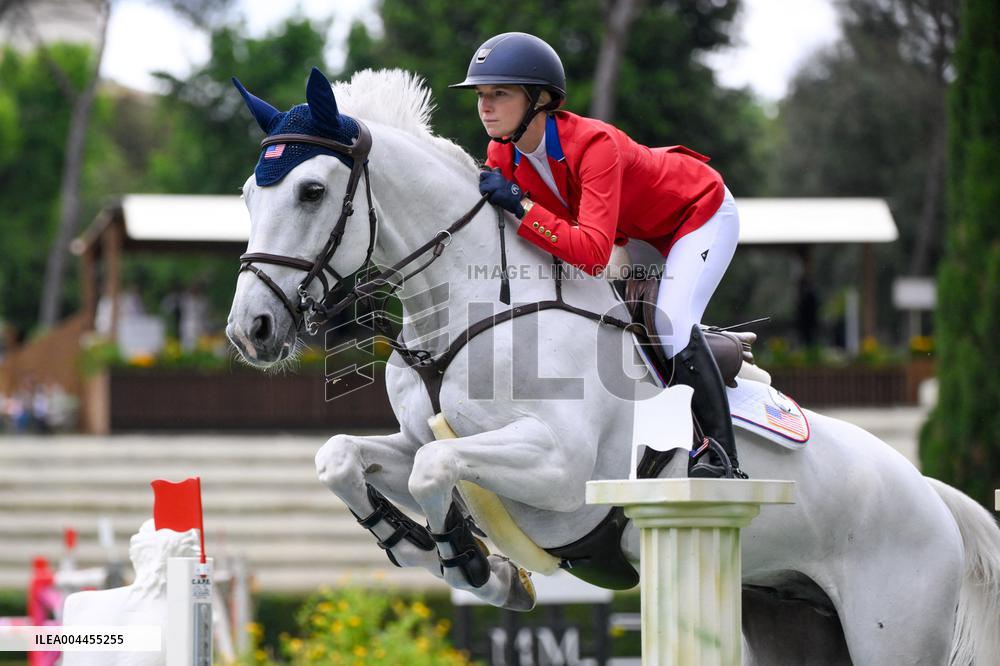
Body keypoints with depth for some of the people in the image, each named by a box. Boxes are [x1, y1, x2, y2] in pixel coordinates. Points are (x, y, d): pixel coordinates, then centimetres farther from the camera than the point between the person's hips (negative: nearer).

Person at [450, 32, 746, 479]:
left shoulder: (593, 144, -39)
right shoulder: (503, 155, -16)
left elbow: (593, 253, -48)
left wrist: (519, 205, -49)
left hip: (701, 213, -9)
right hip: (639, 232, 9)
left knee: (673, 321, -26)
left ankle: (723, 459, -27)